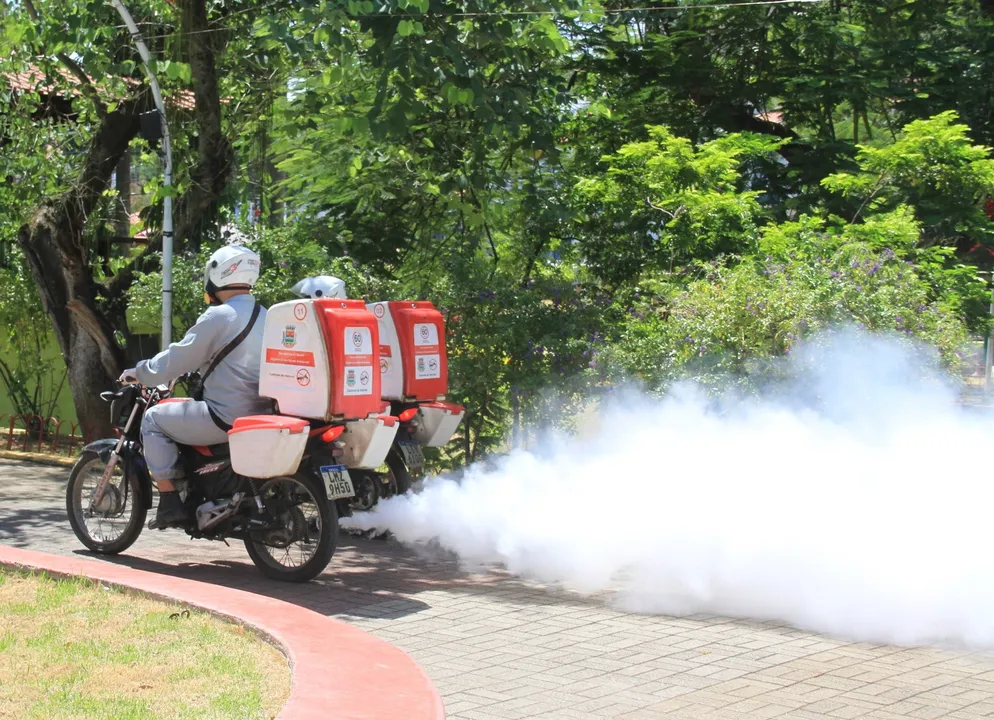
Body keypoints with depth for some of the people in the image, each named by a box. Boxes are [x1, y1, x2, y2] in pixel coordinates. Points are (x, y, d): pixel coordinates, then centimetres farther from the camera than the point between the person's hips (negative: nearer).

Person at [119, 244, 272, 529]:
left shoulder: (218, 317, -12)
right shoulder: (264, 317, 13)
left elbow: (176, 360, -8)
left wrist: (138, 373, 7)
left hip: (226, 418, -9)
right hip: (261, 416, 9)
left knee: (154, 419, 7)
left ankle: (169, 503, 0)